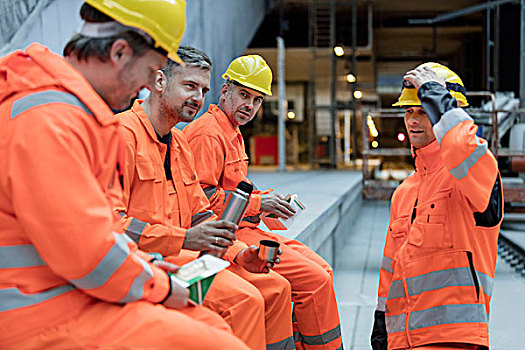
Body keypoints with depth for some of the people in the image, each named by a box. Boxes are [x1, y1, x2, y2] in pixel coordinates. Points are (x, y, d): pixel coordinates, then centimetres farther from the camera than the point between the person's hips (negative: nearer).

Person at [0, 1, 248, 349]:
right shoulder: (49, 122, -21)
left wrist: (142, 262, 13)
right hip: (46, 317, -11)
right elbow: (85, 253, -25)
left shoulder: (81, 108, 15)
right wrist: (158, 287, -10)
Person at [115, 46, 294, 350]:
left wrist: (238, 253, 2)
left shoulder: (180, 142, 19)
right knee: (243, 298, -25)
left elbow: (200, 215, 19)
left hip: (182, 254, 9)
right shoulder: (125, 133, -12)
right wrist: (184, 239, -26)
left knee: (276, 288, 2)